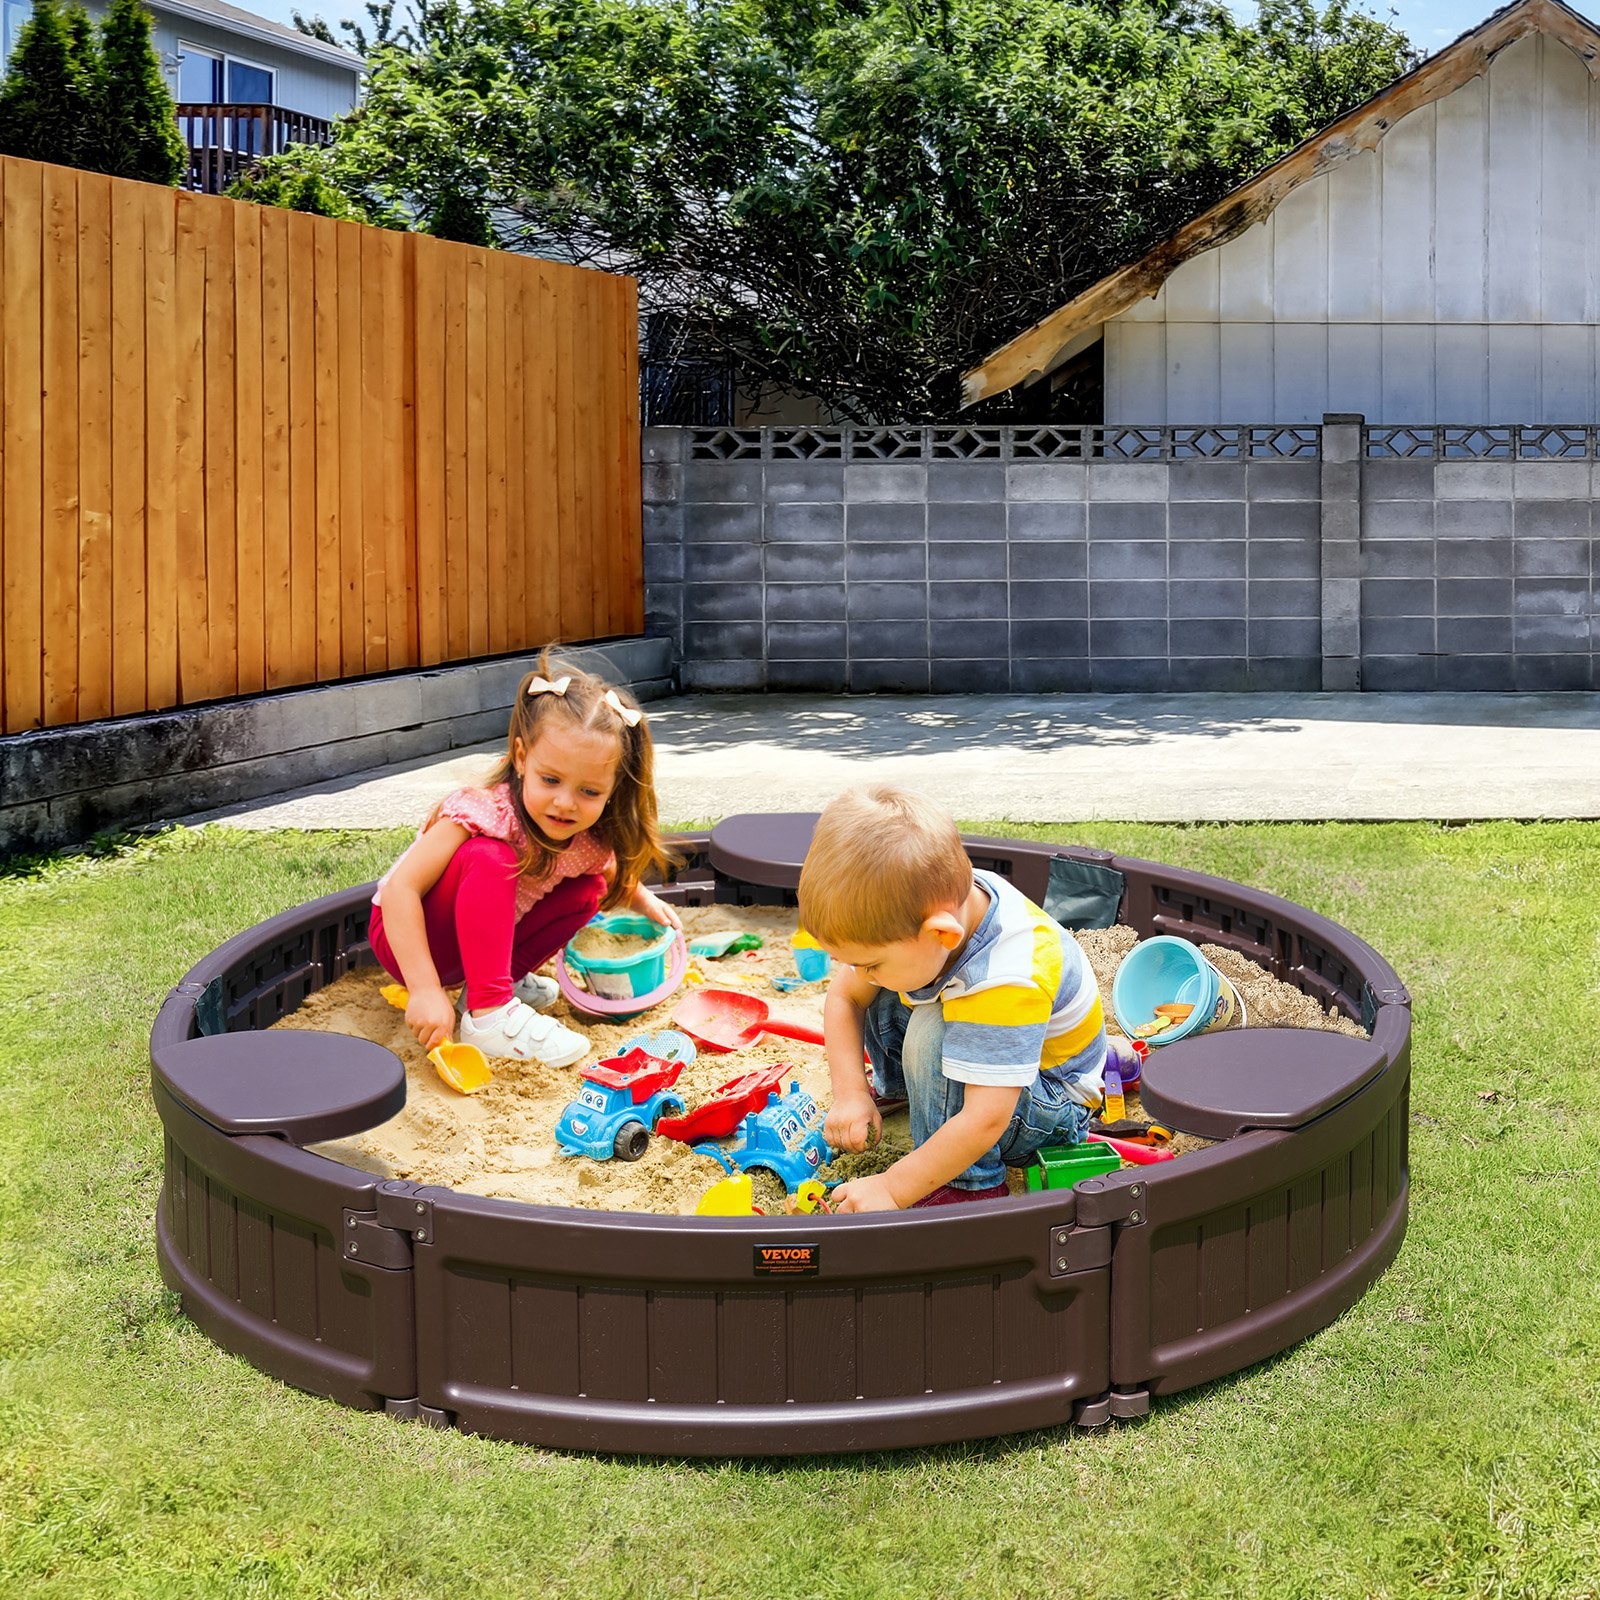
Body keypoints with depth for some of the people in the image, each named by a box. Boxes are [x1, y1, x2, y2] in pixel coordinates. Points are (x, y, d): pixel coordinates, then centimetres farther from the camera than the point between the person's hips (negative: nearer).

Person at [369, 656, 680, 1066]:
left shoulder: (591, 840, -11)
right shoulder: (487, 813, -32)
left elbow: (609, 873, 16)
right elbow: (401, 888, -34)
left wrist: (644, 900, -2)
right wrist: (424, 990, -38)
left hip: (480, 943, 7)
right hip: (407, 935, -7)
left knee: (587, 890, -4)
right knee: (488, 858, -32)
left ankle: (505, 977, 1)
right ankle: (488, 1014, -31)